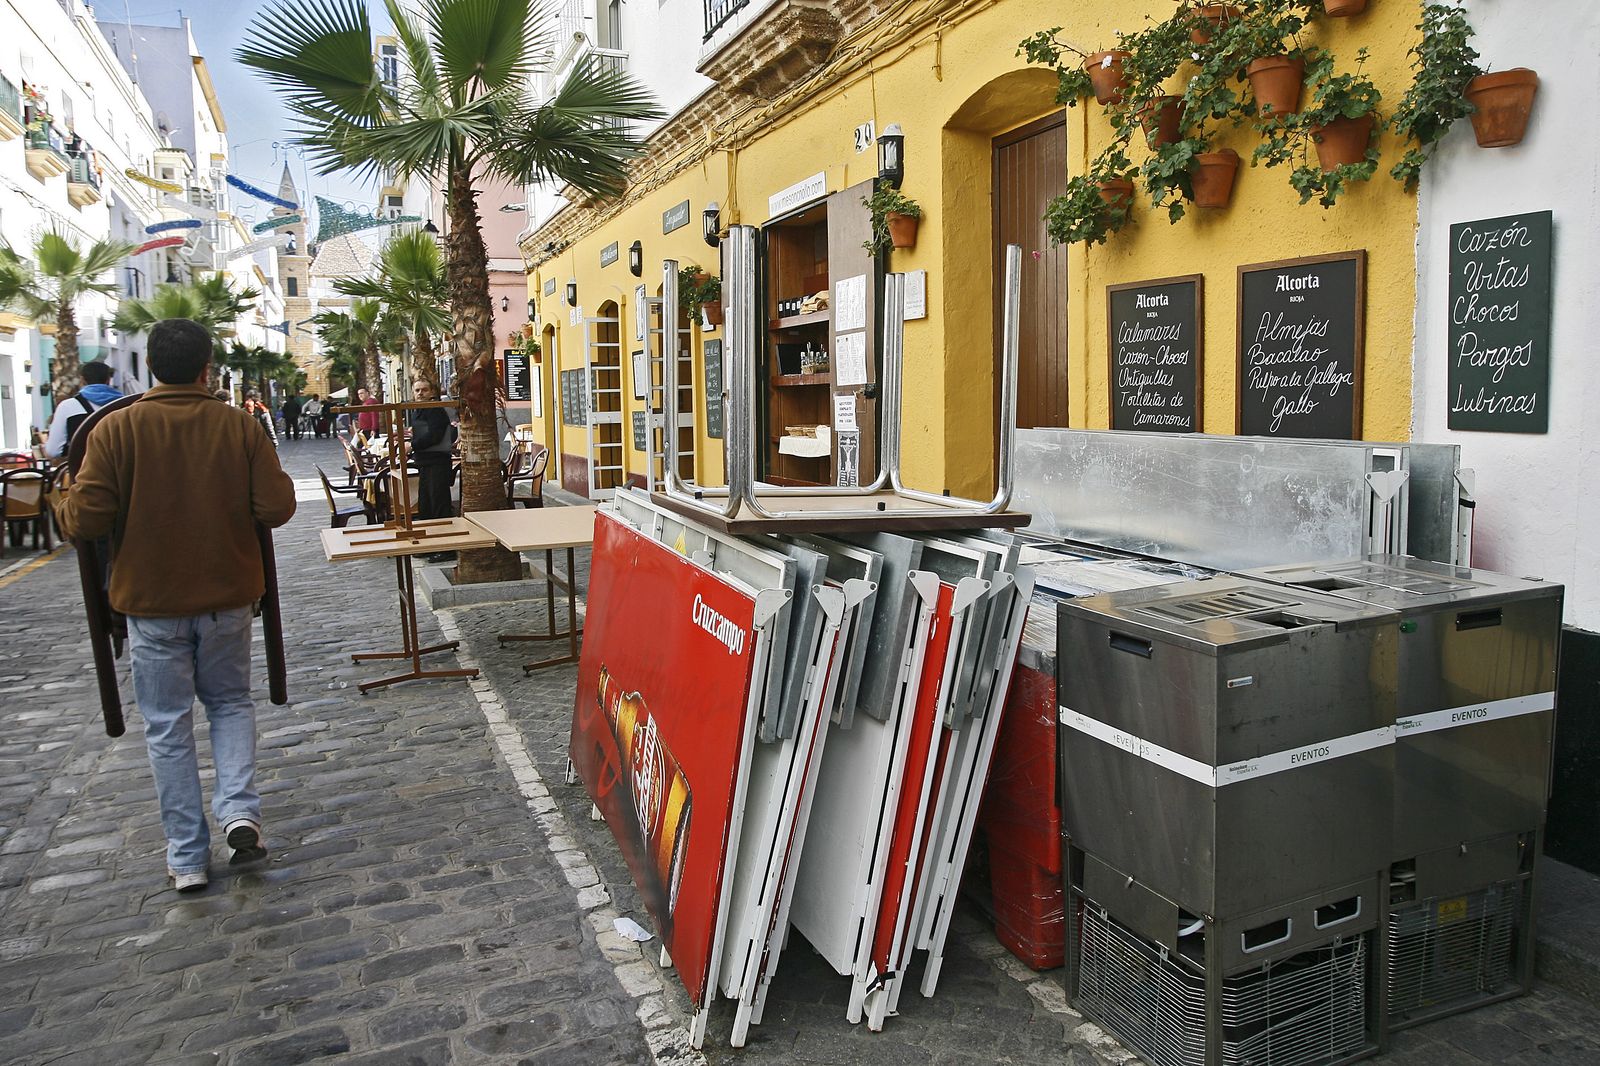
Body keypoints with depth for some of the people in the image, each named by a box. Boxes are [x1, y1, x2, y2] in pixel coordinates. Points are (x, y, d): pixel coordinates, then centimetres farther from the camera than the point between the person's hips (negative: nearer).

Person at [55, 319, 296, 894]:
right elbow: (276, 508, -10)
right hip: (226, 597, 1)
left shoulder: (116, 429, -9)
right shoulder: (241, 426, -7)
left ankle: (187, 856, 16)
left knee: (168, 725, 9)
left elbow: (87, 518, -12)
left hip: (151, 601, -1)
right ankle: (239, 809, 2)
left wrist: (65, 504, 10)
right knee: (230, 702, 20)